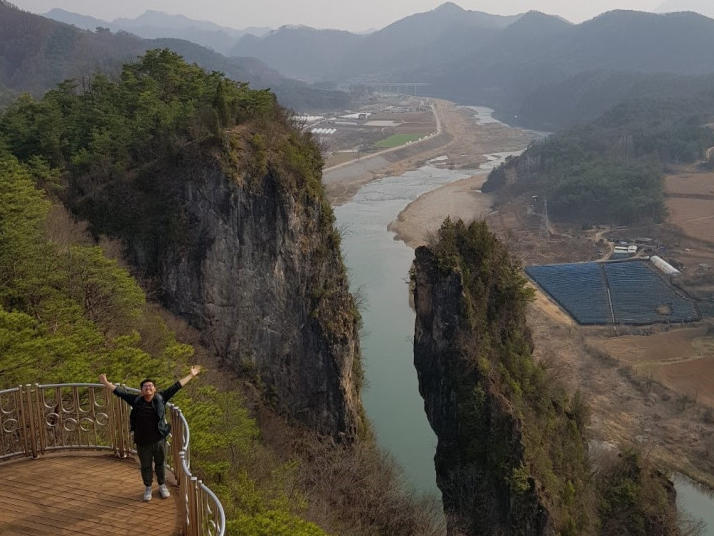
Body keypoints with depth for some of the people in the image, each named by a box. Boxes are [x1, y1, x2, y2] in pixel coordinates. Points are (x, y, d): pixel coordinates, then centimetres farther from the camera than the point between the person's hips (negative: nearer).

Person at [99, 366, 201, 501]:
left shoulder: (161, 398, -4)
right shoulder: (136, 400, -3)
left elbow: (176, 386, -3)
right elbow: (119, 392, 0)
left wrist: (191, 376, -2)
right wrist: (106, 383, -3)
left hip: (159, 439, 0)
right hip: (142, 442, 0)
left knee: (160, 464, 15)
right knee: (145, 466, 14)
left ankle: (162, 486, 36)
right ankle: (148, 488, 35)